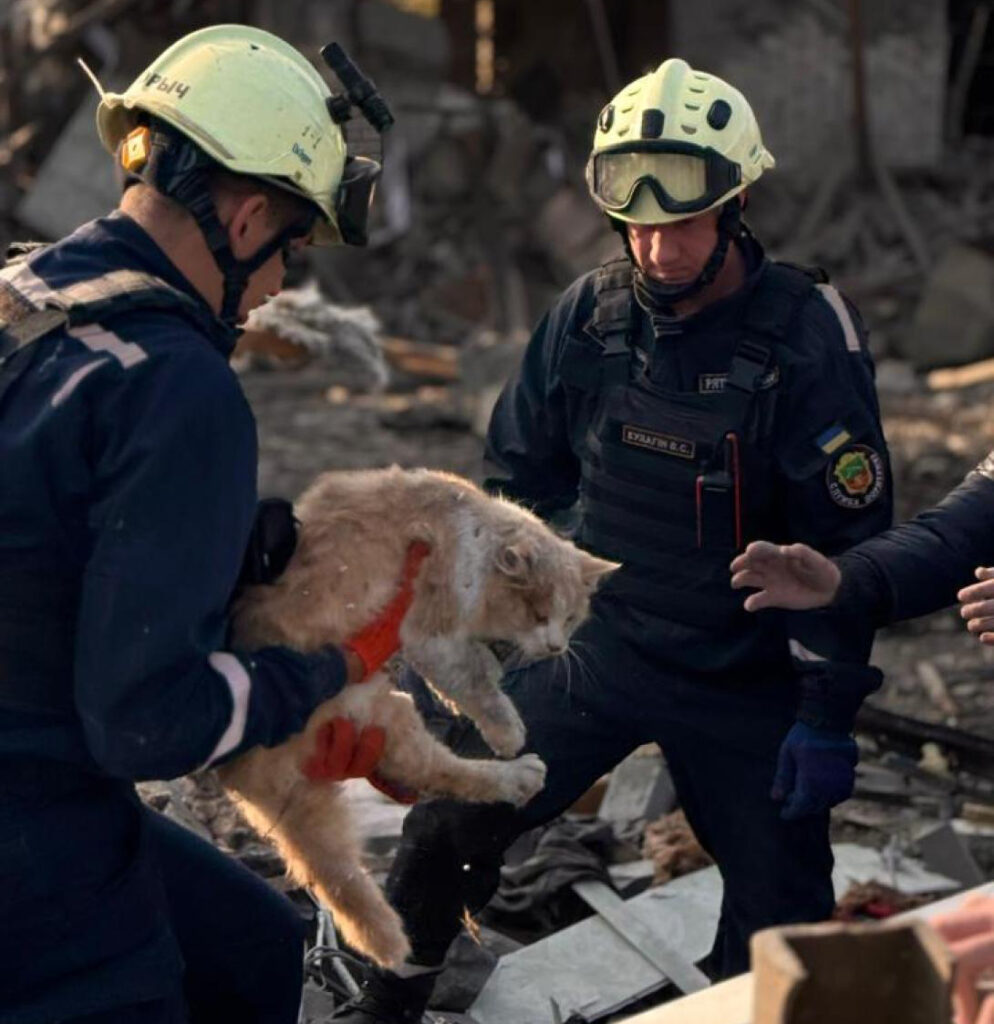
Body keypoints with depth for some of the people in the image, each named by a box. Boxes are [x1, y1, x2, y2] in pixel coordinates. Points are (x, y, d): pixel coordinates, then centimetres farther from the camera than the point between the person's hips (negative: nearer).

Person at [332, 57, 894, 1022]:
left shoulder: (807, 337, -17)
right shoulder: (590, 314, -5)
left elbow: (846, 540, -14)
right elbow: (519, 475, 8)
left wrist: (827, 716, -13)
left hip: (743, 685, -3)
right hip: (596, 647, 3)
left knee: (780, 922, 2)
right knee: (448, 823, -1)